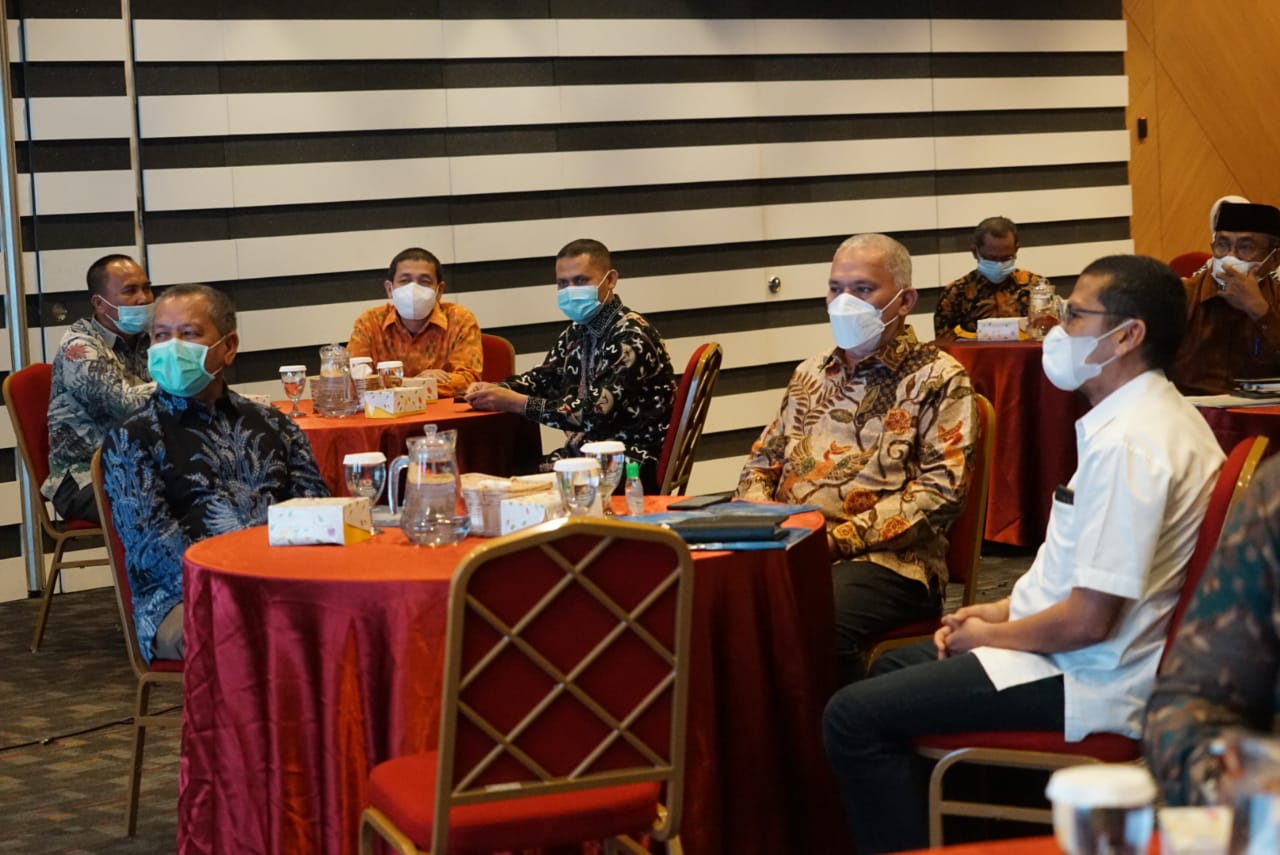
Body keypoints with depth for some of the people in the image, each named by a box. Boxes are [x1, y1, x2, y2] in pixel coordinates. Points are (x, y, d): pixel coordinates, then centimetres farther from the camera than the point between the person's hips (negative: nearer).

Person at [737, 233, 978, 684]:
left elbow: (940, 490, -8)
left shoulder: (937, 378, 3)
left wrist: (839, 538, -15)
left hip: (888, 560, -5)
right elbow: (763, 462, 26)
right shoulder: (810, 373, 22)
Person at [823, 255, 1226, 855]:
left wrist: (990, 636, -9)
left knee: (853, 717, -15)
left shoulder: (1127, 444, -25)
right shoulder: (1150, 414, 7)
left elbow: (1087, 621, -26)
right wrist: (1004, 610, 10)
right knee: (895, 667, 25)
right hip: (1093, 654, 11)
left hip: (1089, 678, -11)